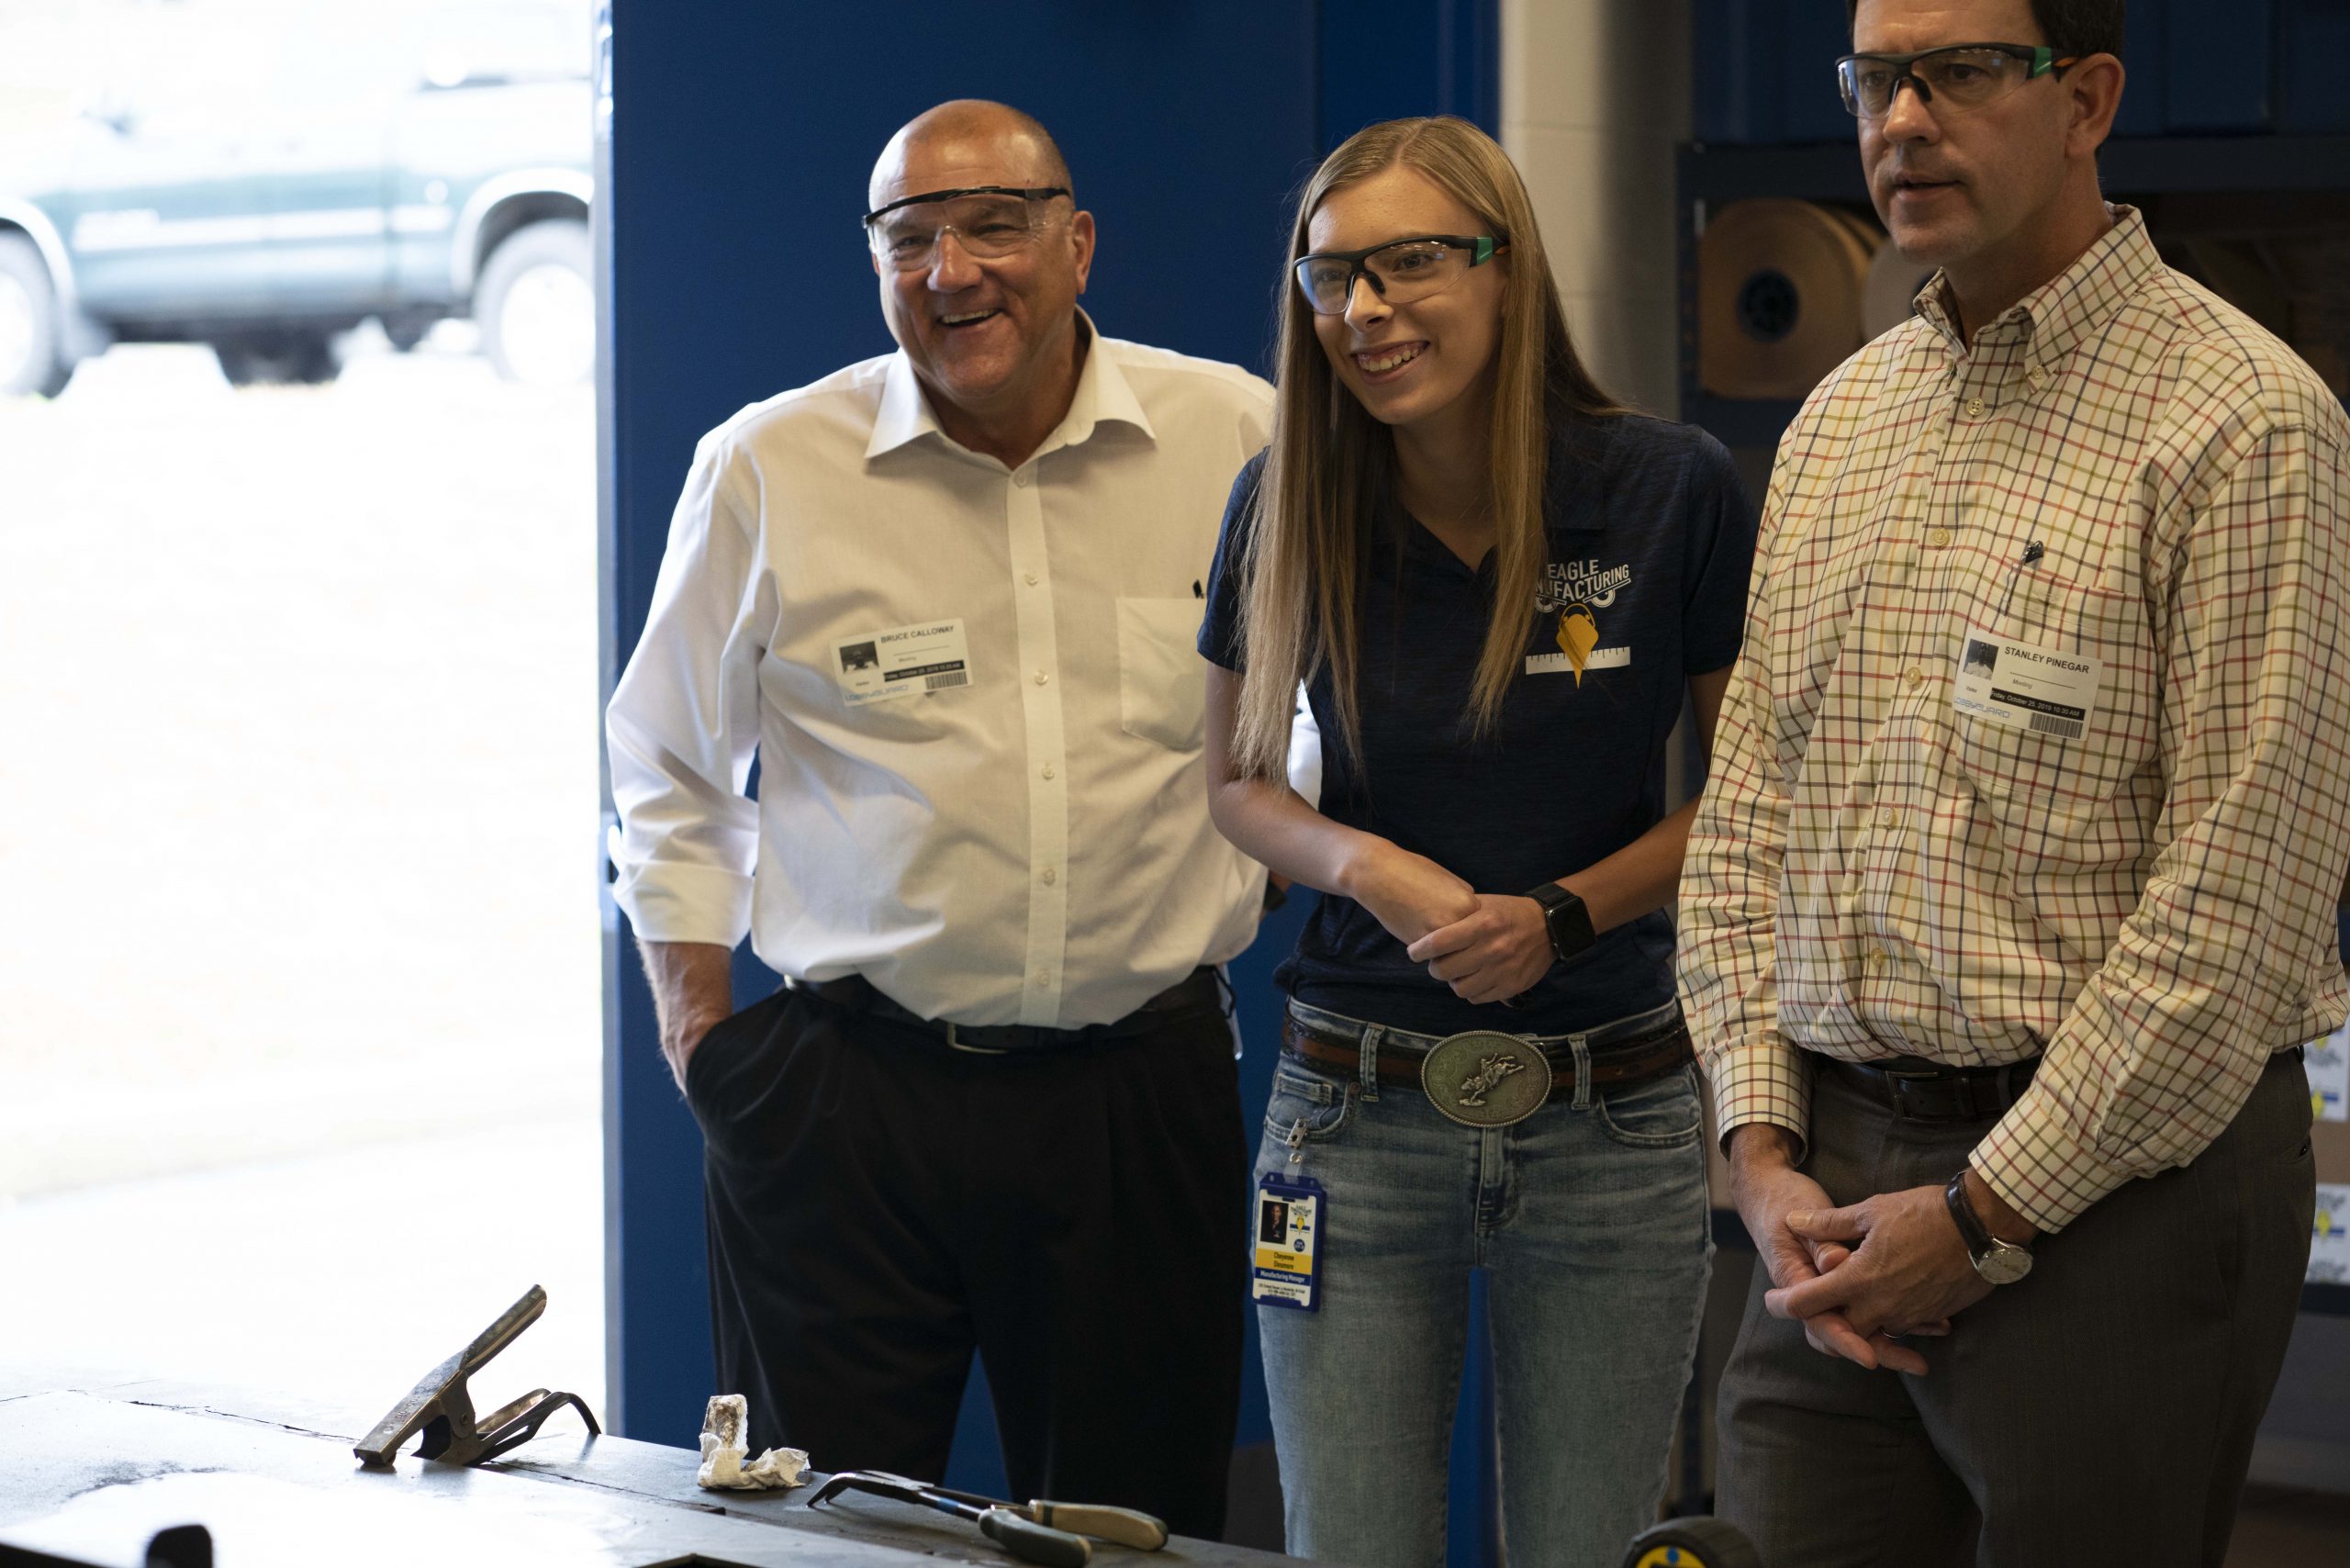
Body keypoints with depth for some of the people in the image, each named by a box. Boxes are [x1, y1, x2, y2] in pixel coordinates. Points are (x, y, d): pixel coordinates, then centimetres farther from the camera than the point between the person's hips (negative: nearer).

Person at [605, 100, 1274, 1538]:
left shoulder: (1240, 438, 0)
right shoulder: (768, 471, 0)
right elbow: (669, 772, 10)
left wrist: (1269, 903, 10)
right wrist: (701, 1039, 4)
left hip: (1143, 1089, 1)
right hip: (848, 1092, 0)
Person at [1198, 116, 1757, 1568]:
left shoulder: (1673, 492, -8)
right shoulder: (1289, 508, -3)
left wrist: (1566, 912, -14)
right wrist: (1363, 865, -11)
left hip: (1611, 1119, -1)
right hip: (1358, 1114, 1)